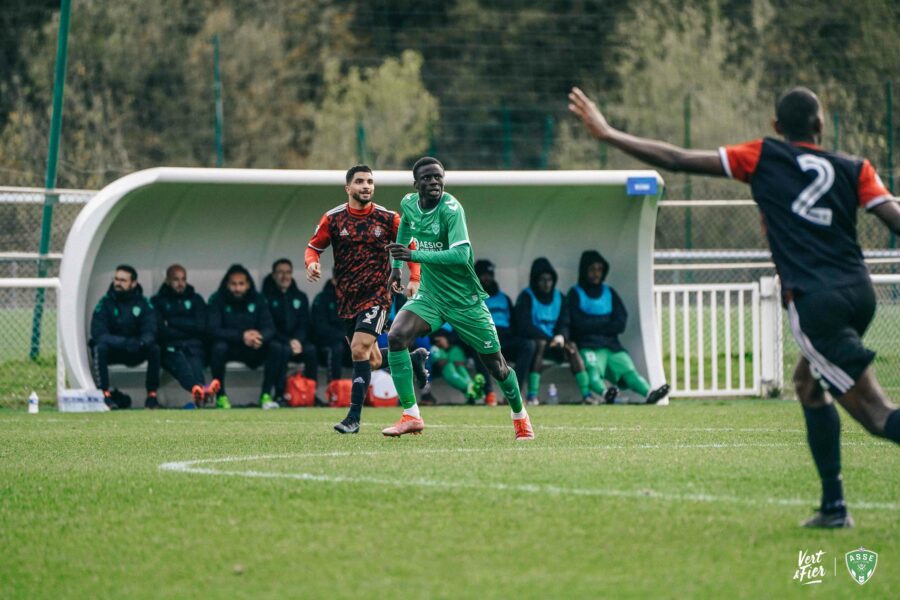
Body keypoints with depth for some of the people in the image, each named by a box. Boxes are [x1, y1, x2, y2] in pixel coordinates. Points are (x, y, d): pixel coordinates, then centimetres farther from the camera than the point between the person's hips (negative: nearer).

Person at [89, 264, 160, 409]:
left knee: (154, 349, -26)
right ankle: (105, 394, -33)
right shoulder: (105, 303, -9)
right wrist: (123, 342, -35)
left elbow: (150, 332, -12)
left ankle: (152, 395, -19)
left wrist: (141, 342, -37)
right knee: (100, 348, -33)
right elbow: (98, 334, -19)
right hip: (111, 351, -1)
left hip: (135, 353, 1)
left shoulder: (143, 303, -3)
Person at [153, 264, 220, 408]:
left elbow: (200, 327, 8)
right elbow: (160, 330, 2)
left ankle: (198, 392, -68)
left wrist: (173, 322, 3)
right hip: (170, 347, -2)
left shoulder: (196, 299, 23)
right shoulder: (158, 301, 17)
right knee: (181, 363, -37)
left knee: (195, 363, -35)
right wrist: (186, 327, 2)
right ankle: (198, 388, -70)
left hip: (194, 346, 2)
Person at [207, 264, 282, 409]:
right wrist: (241, 336, -33)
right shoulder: (217, 299, -8)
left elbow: (269, 328, -9)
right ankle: (221, 396, -22)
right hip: (229, 347, -2)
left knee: (277, 347, -24)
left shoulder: (257, 299, -1)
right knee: (218, 347, -36)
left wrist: (260, 337, -34)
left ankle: (266, 395, -17)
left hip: (253, 351, 2)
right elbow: (213, 330, -19)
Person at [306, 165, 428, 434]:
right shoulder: (333, 218, -1)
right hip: (346, 297, 3)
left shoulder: (387, 218, -3)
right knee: (372, 360, 10)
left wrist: (414, 279, -2)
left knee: (360, 350, -18)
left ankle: (354, 417, -15)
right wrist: (312, 263, -16)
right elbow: (314, 246, 6)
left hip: (377, 293, -3)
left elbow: (410, 246, 9)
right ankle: (414, 359, 41)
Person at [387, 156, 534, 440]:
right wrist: (396, 265, 21)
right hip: (430, 296, 5)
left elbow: (461, 255, -34)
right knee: (396, 336, -21)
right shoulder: (409, 203, -3)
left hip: (464, 299, -4)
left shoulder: (451, 209, -22)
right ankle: (411, 416, -16)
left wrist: (414, 255, -39)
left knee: (496, 364, 5)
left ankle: (520, 416, 33)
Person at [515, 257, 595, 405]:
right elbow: (525, 326, -13)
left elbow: (565, 322, 6)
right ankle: (532, 394, -41)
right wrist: (550, 338, -22)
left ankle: (586, 393, -33)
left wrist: (561, 336, -18)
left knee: (571, 346, -26)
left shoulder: (558, 297, 13)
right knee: (539, 343, -37)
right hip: (532, 341, -4)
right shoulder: (526, 297, -3)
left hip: (555, 343, 4)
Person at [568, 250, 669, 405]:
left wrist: (594, 325, -2)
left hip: (611, 345, 4)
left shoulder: (609, 293, 21)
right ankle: (604, 392, -62)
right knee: (592, 370, -34)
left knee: (628, 370, -23)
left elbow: (621, 323, 8)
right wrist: (606, 323, 2)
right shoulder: (575, 294, 9)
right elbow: (579, 324, -7)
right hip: (587, 345, -4)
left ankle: (649, 393, -47)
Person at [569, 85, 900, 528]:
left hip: (815, 301, -5)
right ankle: (833, 505, 22)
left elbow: (679, 160, 6)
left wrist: (607, 134, 14)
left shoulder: (763, 158, 6)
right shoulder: (854, 170, 11)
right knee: (808, 384, 27)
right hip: (859, 292, 5)